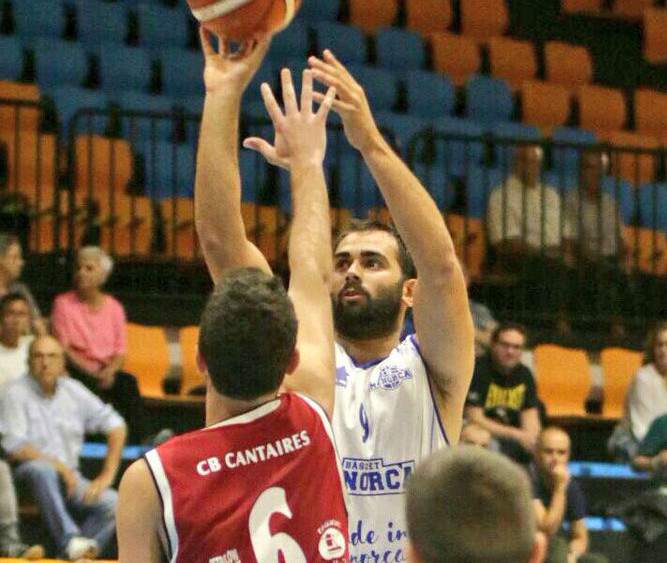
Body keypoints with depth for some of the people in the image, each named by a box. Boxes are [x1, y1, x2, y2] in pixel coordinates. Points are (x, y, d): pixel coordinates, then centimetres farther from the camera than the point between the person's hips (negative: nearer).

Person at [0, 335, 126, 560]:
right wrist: (57, 465, -16)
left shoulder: (73, 390, 12)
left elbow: (115, 425, 15)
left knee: (111, 502, -22)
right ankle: (70, 540, -52)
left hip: (69, 476, 5)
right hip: (28, 473, -5)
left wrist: (107, 474, 5)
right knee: (42, 470, -41)